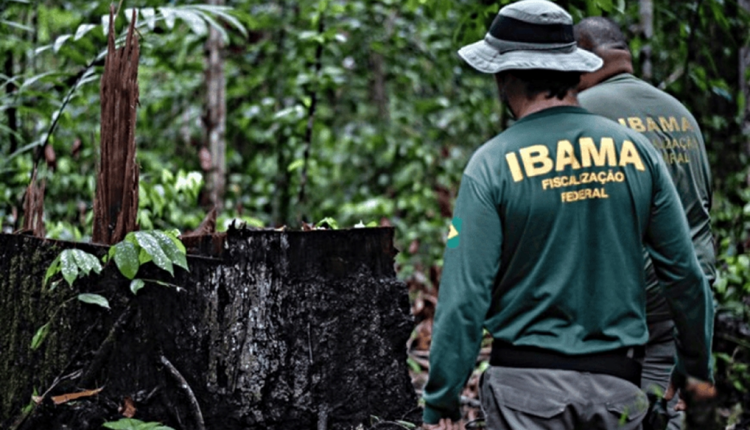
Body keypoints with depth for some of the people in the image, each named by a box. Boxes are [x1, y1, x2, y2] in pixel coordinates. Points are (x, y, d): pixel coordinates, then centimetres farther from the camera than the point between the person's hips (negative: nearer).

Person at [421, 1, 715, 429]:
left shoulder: (493, 165, -8)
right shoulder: (636, 149, 2)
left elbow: (465, 294, -11)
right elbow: (684, 270, 6)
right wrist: (698, 366, 18)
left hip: (528, 381, -3)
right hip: (619, 384, 3)